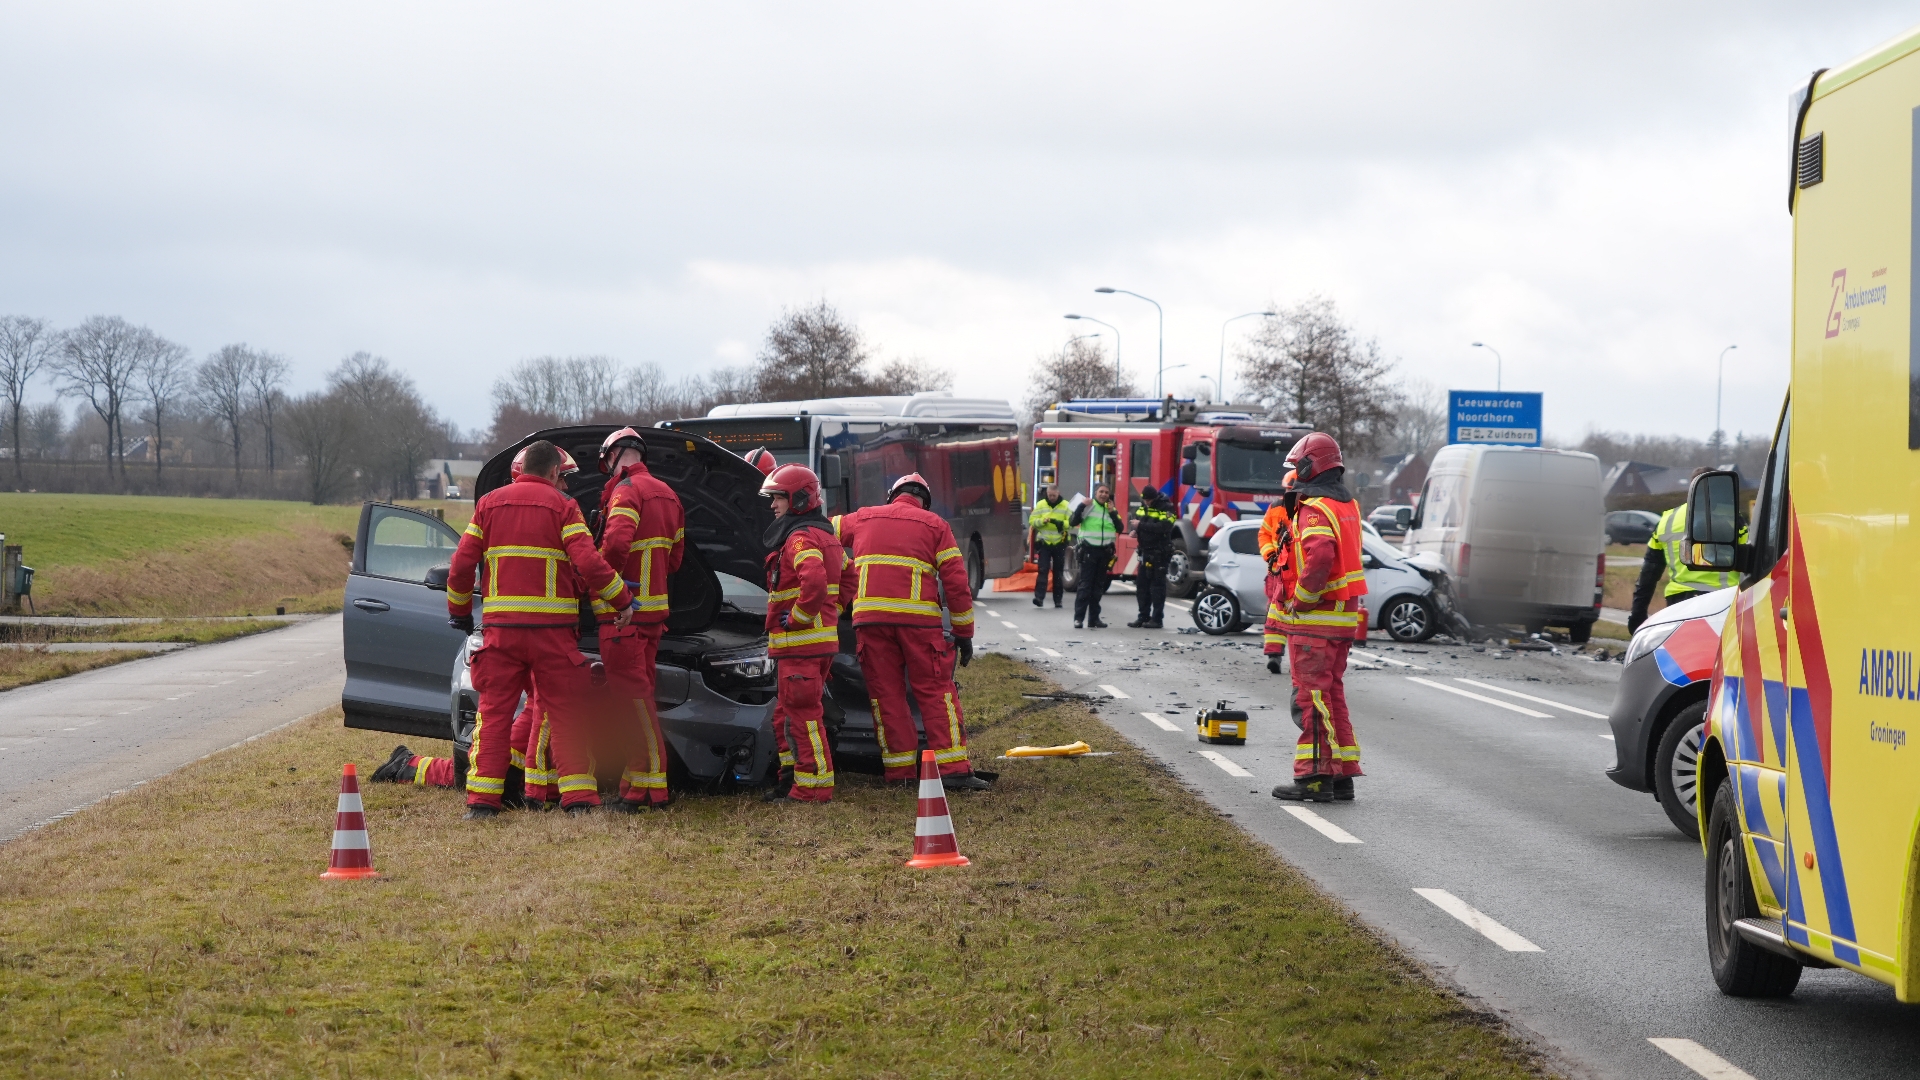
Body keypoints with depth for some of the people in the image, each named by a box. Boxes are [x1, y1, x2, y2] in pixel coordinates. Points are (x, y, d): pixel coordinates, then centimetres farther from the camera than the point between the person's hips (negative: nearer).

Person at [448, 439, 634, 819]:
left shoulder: (489, 503, 9)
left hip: (501, 627, 3)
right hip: (552, 628, -2)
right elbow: (589, 563, -11)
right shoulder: (561, 506, 0)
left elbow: (462, 564, 7)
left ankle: (482, 800, 2)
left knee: (493, 711, 7)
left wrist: (459, 611, 21)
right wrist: (623, 600, -1)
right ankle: (579, 799, 1)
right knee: (567, 711, 5)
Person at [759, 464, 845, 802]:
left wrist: (798, 618, -20)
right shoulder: (824, 534, 19)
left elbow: (814, 583, -32)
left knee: (802, 714, -8)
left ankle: (814, 787, -6)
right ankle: (792, 780, 22)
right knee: (787, 715, 17)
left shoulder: (801, 539, -15)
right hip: (822, 639, 11)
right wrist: (831, 612, 21)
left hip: (801, 642, -11)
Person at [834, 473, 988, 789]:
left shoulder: (862, 519, 18)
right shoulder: (933, 525, 9)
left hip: (869, 618, 2)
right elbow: (956, 581, 4)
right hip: (919, 619, -2)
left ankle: (900, 771, 5)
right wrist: (964, 632, 8)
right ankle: (954, 770, -7)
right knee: (936, 692, 0)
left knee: (886, 694, 7)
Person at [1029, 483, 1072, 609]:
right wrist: (1042, 521, -19)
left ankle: (1058, 599, 13)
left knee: (1058, 572, 6)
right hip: (1044, 542, 0)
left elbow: (1071, 523, -8)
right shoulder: (1040, 505, 4)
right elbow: (1032, 521, 1)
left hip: (1059, 543, 0)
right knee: (1042, 570, -11)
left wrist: (1058, 522, -24)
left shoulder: (1066, 506, 1)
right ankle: (1039, 596, -16)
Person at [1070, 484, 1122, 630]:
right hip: (1088, 550, -5)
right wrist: (1082, 507, -20)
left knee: (1098, 586, 9)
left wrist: (1112, 513, -6)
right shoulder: (1088, 506, -1)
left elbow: (1119, 529, 3)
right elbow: (1073, 522, -11)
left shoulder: (1111, 510, 13)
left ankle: (1094, 618, 15)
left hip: (1104, 551, 5)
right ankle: (1078, 618, -9)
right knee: (1085, 585, -8)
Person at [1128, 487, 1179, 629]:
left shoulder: (1164, 509, -13)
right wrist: (1135, 529, -3)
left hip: (1159, 553, -8)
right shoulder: (1143, 506, 11)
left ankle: (1157, 619, -4)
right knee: (1142, 585, 10)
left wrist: (1141, 525, -23)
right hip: (1146, 552, 8)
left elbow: (1162, 527, -26)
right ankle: (1143, 617, 17)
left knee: (1157, 586, -6)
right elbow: (1136, 518, 20)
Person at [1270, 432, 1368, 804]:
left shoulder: (1314, 509, -16)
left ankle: (1314, 777, -4)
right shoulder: (1347, 504, 14)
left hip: (1314, 619, -9)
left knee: (1312, 696, -5)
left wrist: (1302, 598, -20)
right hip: (1345, 616, 9)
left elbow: (1320, 556, -31)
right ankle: (1341, 775, 18)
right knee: (1332, 694, 15)